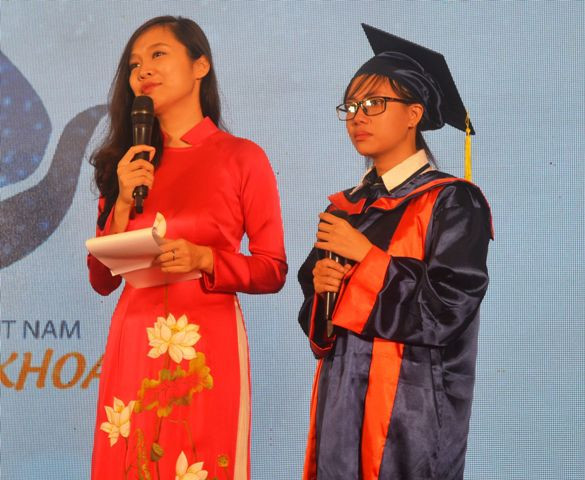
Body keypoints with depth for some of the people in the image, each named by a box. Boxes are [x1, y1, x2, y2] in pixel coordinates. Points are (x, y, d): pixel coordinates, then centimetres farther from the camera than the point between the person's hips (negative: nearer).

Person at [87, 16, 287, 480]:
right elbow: (102, 280, 8)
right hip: (133, 345, 4)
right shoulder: (127, 163, 11)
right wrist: (123, 202, -5)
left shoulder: (242, 157, -1)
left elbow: (272, 271, -1)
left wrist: (204, 260, -17)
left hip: (206, 347, -3)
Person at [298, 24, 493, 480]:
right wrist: (320, 284, -7)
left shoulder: (452, 202, -8)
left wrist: (366, 256, -15)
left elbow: (448, 306, -17)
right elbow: (316, 315, 15)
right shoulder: (346, 208, 11)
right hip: (344, 397, 6)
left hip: (411, 404, -6)